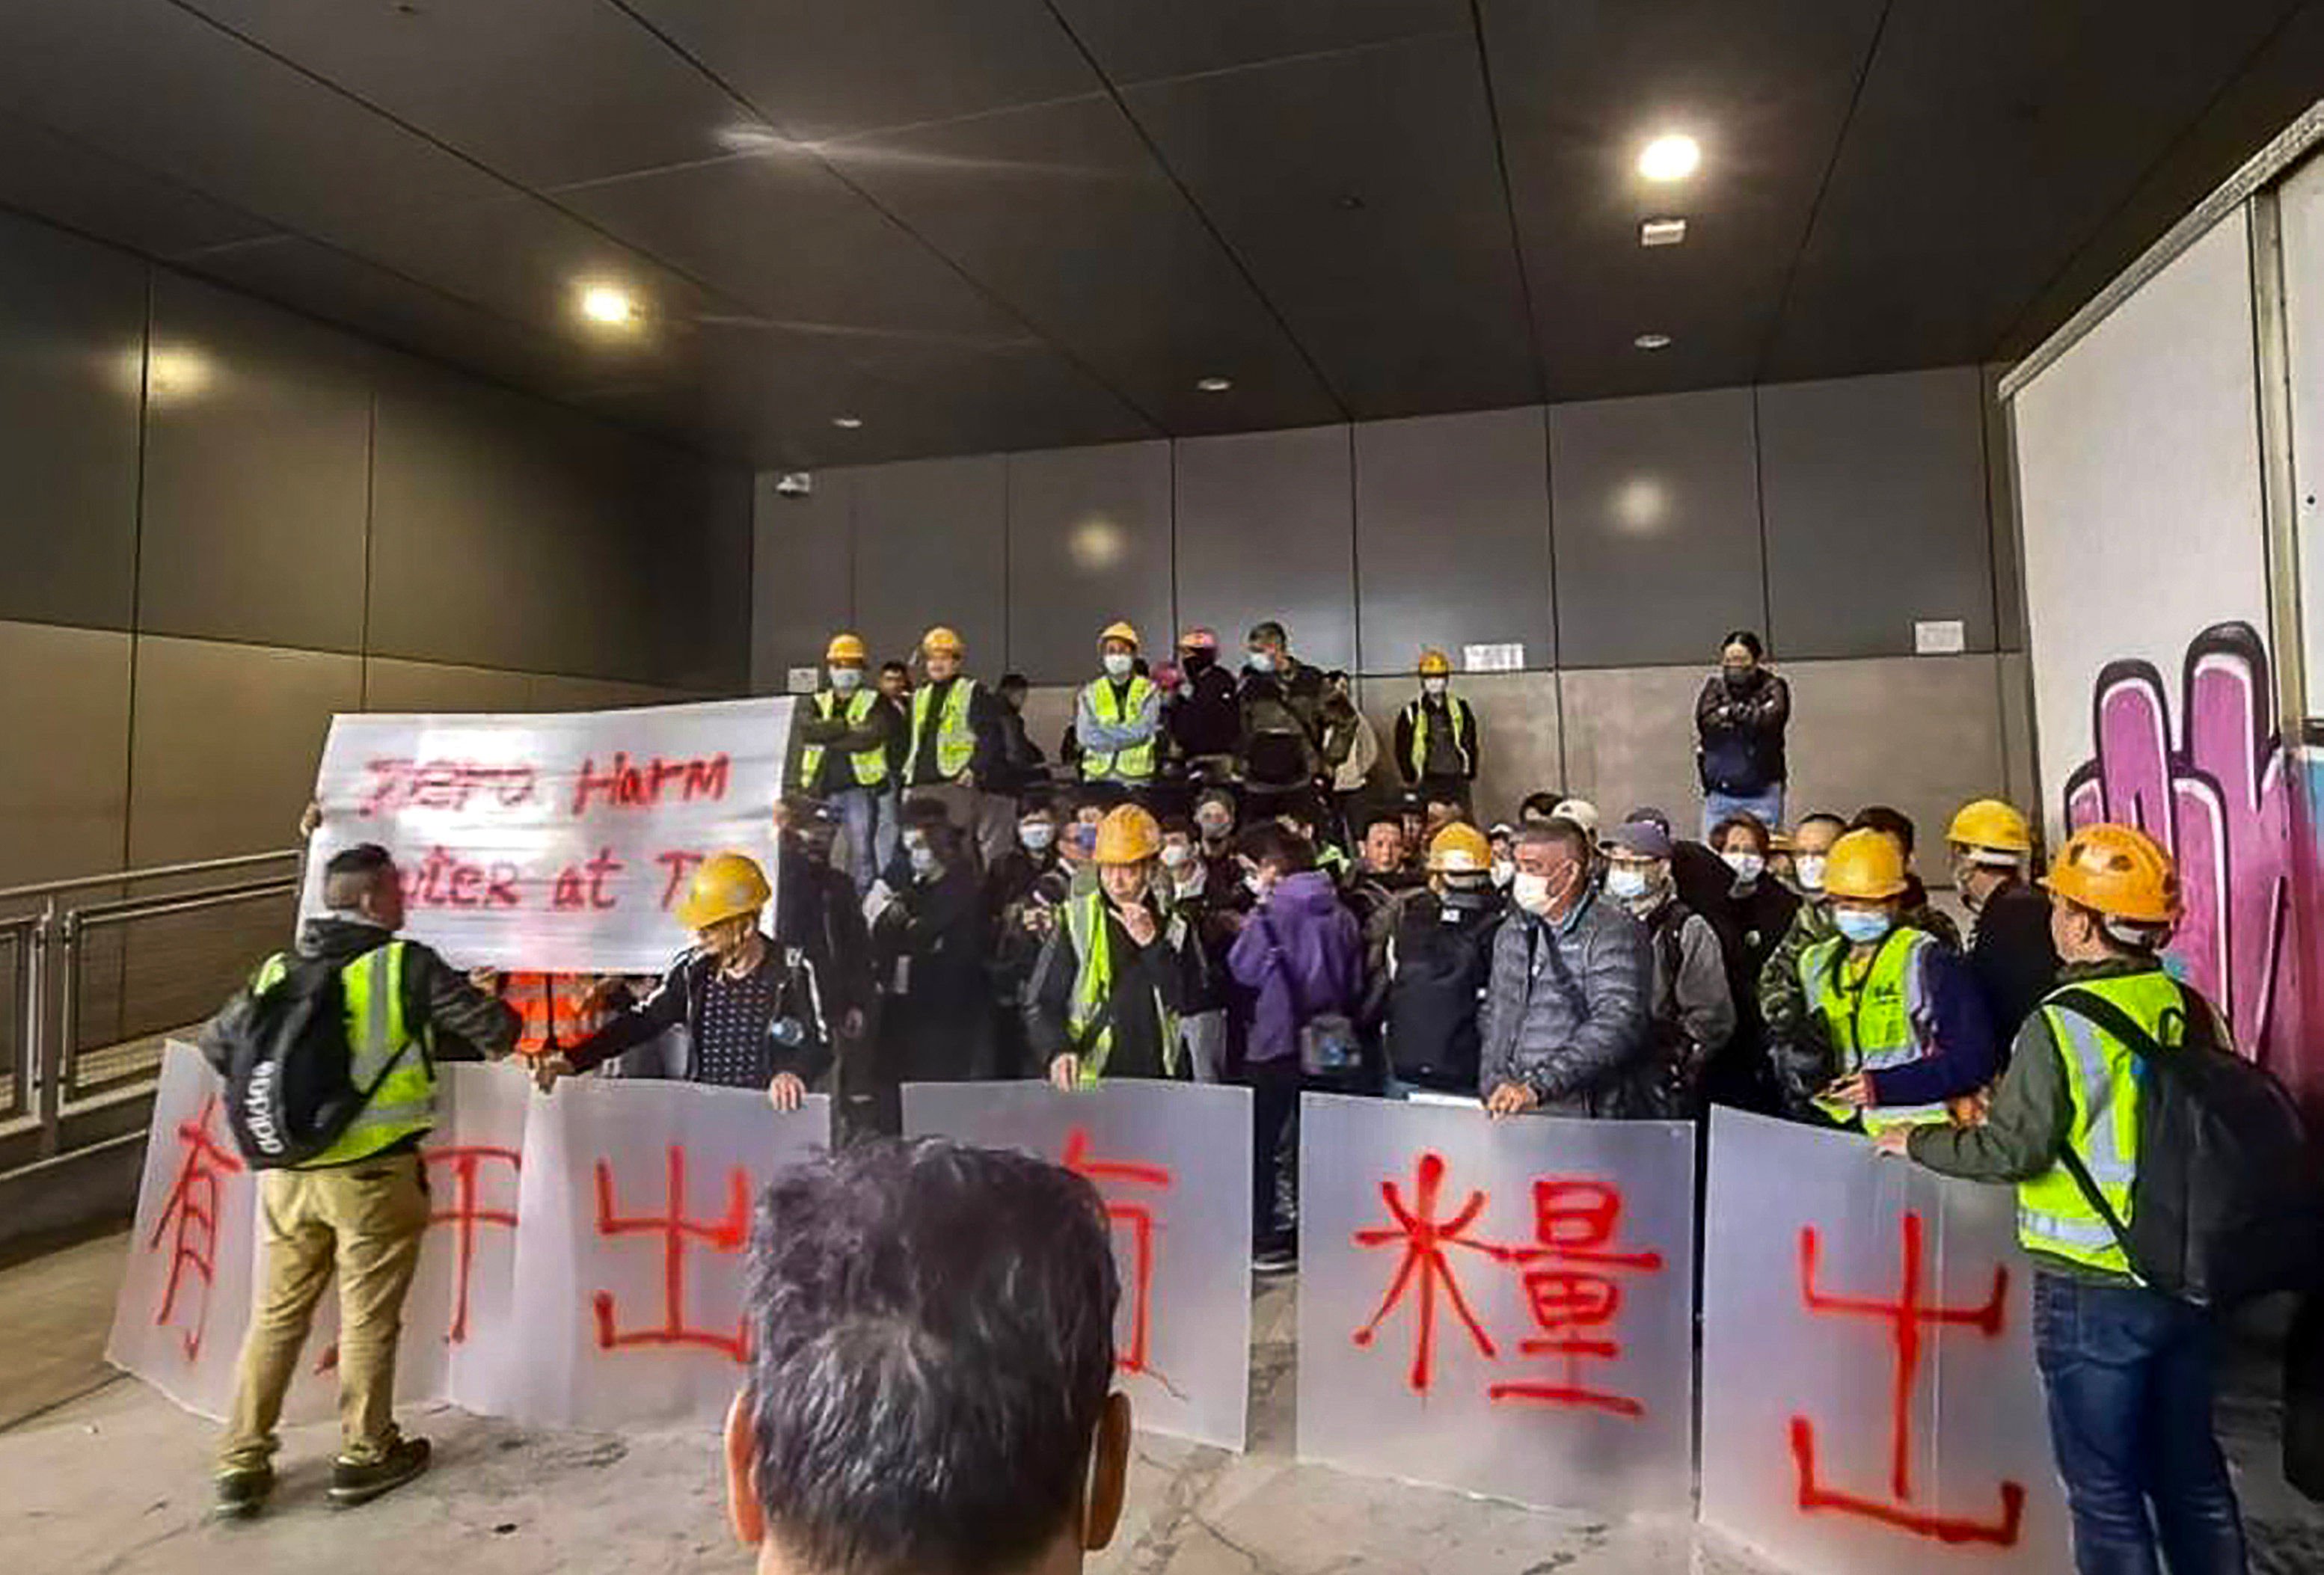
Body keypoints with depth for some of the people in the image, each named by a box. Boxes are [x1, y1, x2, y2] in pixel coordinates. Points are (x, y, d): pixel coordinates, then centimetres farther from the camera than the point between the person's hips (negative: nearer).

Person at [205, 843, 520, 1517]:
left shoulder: (278, 971, 7)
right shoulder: (407, 965, -10)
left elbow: (215, 1042, 18)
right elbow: (496, 1029, -10)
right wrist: (486, 1018, 13)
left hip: (287, 1173, 5)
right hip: (373, 1174, -5)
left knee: (277, 1315, 18)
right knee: (368, 1320, 9)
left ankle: (241, 1464, 25)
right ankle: (364, 1458, 22)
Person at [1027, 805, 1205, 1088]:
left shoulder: (1173, 929, 9)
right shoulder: (1076, 922, 3)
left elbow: (1190, 1003, -1)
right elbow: (1040, 1004, 2)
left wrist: (1153, 945, -10)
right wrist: (1058, 1051, -16)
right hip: (1088, 1083, -2)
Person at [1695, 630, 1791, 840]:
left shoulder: (1773, 688, 2)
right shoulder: (1714, 687, 9)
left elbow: (1765, 722, -16)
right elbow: (1705, 721, -7)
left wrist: (1729, 711, -6)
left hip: (1762, 795, -2)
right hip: (1719, 795, 2)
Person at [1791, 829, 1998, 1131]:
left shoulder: (1927, 959, -1)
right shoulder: (1816, 964, 16)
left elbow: (1975, 1060, -5)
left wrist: (1884, 1086, -12)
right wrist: (1804, 1073, 3)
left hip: (1917, 1130, -5)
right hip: (1844, 1127, 5)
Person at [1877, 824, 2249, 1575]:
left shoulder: (2060, 1024, -19)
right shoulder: (2192, 1010, -1)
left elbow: (2012, 1153, -19)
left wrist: (1916, 1141, -3)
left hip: (2092, 1291, -6)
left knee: (2105, 1489, 8)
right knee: (2192, 1474, 20)